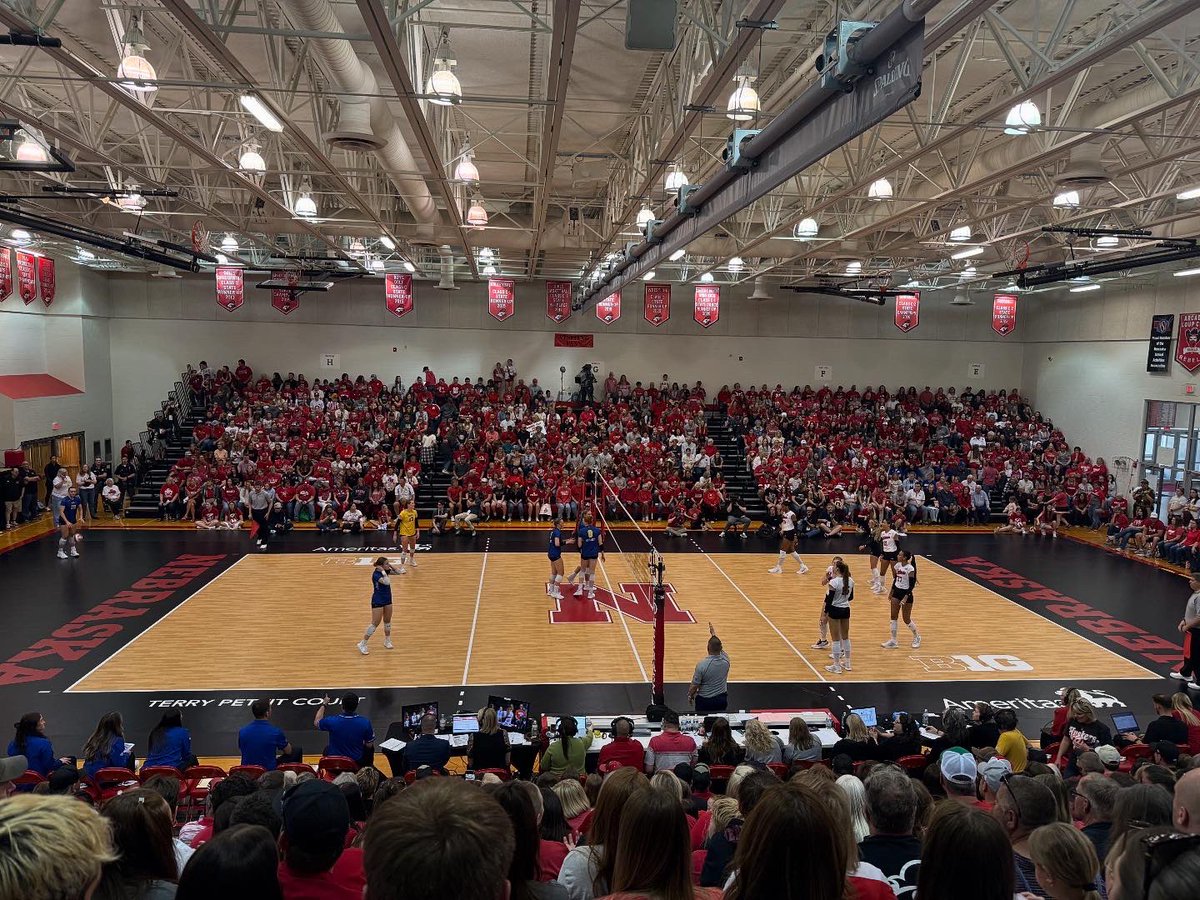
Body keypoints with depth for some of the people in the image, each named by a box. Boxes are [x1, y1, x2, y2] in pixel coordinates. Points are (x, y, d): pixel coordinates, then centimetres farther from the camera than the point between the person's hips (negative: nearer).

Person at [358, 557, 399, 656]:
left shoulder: (386, 570, -2)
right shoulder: (376, 574, -24)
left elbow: (397, 572, 7)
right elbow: (387, 582, -38)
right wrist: (383, 572, -30)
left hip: (387, 599, 8)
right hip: (378, 602, -8)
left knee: (387, 621, 16)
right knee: (375, 624, -4)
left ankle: (387, 641, 31)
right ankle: (362, 644, 5)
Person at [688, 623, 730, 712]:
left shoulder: (701, 665, -23)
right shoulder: (725, 660, -10)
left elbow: (695, 686, -13)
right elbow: (718, 646, 12)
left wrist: (690, 696, 6)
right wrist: (713, 634, 26)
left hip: (704, 700, -4)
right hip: (722, 699, 4)